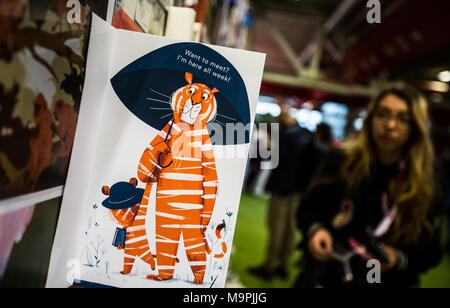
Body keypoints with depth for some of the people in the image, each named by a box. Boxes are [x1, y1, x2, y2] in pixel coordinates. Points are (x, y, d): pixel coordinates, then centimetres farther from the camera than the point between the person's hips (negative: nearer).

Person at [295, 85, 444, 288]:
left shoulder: (426, 190, -8)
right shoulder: (340, 163, -8)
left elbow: (429, 253, 0)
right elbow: (308, 210, 2)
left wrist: (400, 259, -19)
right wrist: (315, 229, -18)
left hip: (386, 282, 0)